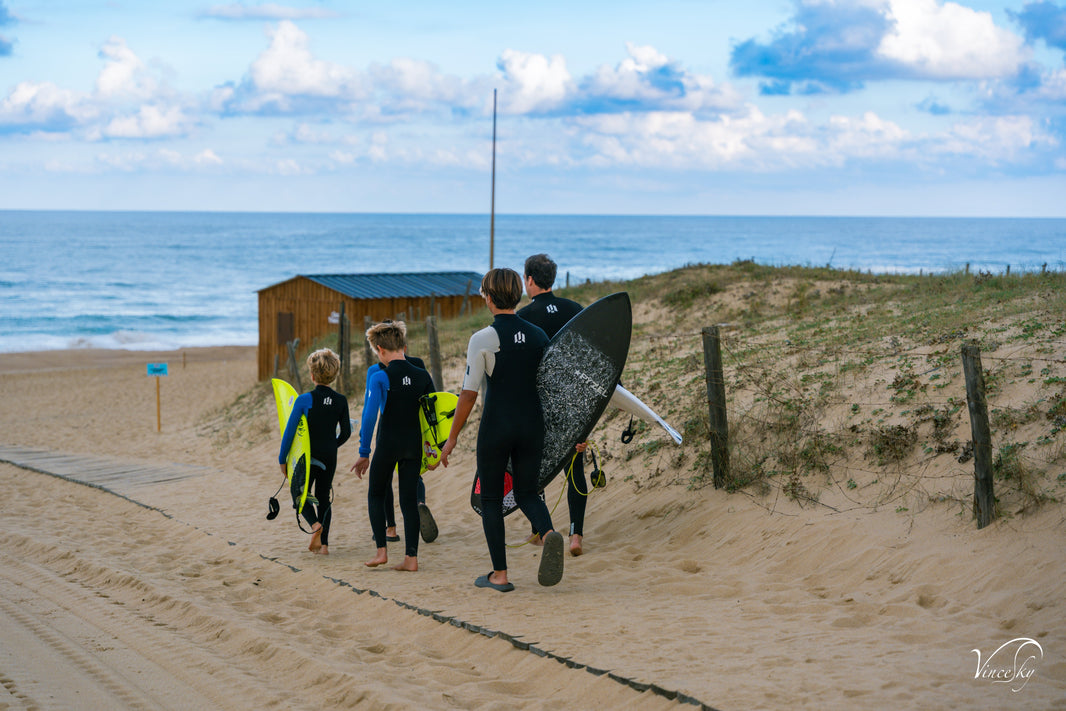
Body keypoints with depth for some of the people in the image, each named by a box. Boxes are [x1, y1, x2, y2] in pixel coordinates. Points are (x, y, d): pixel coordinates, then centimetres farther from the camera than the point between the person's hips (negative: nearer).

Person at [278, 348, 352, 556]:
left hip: (308, 456, -4)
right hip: (329, 457, 4)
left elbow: (289, 431, -11)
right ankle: (323, 544, 7)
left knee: (300, 494, 11)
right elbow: (346, 432, 7)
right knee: (324, 498, 14)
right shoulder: (341, 401, -2)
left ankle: (315, 524, -19)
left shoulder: (304, 400, -13)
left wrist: (282, 459, -1)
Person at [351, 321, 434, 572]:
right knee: (409, 499, 7)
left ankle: (381, 550, 6)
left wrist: (364, 453, -7)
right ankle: (411, 557, 2)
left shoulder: (379, 377, -11)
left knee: (375, 495, 15)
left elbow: (369, 417, -13)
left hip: (387, 447, -3)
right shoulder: (422, 376, 2)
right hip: (414, 447, 3)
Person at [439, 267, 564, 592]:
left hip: (496, 426, -4)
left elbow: (468, 394, -11)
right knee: (526, 493, 15)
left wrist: (452, 438, -3)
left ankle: (499, 574, 9)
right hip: (532, 425, 4)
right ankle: (549, 533, -17)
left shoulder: (482, 339, -10)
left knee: (491, 499, 9)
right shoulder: (538, 335, 4)